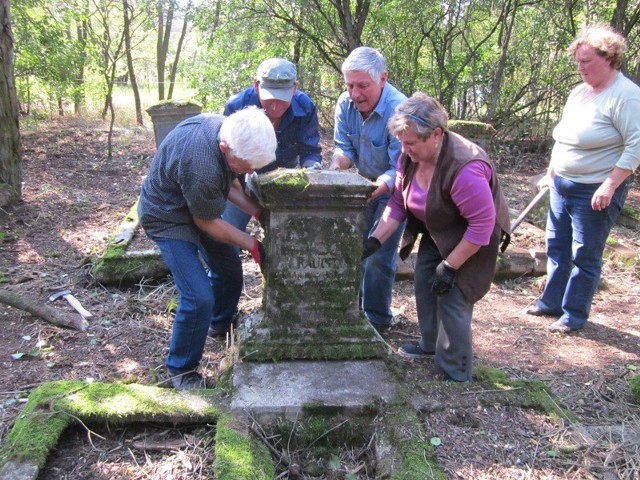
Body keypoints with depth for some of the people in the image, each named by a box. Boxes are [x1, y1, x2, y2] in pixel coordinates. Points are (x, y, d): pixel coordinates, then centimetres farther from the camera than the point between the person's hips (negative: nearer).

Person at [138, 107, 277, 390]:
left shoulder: (225, 127, -14)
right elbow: (206, 222, -24)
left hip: (196, 205, 9)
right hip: (169, 217, -9)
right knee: (199, 298, -14)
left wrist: (256, 211, -12)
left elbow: (226, 183, 1)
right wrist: (251, 244, -15)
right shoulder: (201, 165, -40)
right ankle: (180, 369, 9)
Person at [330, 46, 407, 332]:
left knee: (378, 257, -9)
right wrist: (335, 167, -28)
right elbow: (345, 148, -5)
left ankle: (376, 319, 10)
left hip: (394, 189, -6)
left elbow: (400, 169, -31)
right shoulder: (346, 104, -12)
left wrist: (374, 190, -48)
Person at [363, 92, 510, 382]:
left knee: (453, 298, -9)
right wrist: (375, 240, -16)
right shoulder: (411, 157, -13)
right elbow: (398, 203, -5)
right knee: (424, 281, 11)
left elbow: (482, 225, -32)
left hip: (471, 240, -7)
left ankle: (456, 375, 7)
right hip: (437, 232, 8)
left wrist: (450, 266, -25)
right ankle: (430, 344, 35)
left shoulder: (465, 168, -37)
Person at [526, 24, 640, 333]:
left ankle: (575, 315, 16)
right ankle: (551, 302, 29)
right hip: (562, 186, 8)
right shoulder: (578, 93, 10)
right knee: (557, 247, 15)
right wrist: (551, 173, 19)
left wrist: (609, 186, -24)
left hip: (595, 192, -8)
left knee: (585, 256, 2)